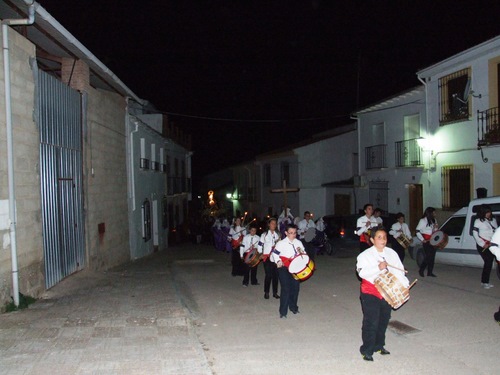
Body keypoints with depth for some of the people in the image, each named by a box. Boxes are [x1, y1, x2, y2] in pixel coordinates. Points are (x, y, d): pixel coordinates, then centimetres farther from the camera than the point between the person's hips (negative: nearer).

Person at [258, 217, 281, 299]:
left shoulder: (278, 234, 13)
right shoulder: (265, 234, 2)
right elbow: (260, 245, 1)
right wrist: (261, 254, -6)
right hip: (267, 257, -3)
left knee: (276, 275, 4)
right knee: (268, 275, -6)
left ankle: (275, 292, 14)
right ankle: (266, 292, 7)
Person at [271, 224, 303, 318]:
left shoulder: (298, 242, 6)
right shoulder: (281, 243, -8)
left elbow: (304, 254, 14)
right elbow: (274, 253, -4)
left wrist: (301, 252, -9)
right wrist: (278, 261, -22)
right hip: (284, 268, -5)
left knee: (296, 287, 10)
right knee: (286, 289, -9)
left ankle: (293, 307, 33)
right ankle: (283, 312, 0)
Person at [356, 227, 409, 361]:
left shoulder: (392, 253, 2)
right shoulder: (365, 255, -11)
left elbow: (399, 270, 1)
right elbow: (362, 272, -22)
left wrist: (405, 285, -10)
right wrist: (378, 268, -31)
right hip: (370, 292, -5)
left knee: (384, 320, 15)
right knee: (371, 322, -7)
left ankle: (379, 345, 34)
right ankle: (367, 350, 5)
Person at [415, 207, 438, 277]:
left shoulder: (434, 220, 14)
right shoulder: (423, 221, -9)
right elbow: (417, 231, -11)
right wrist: (422, 239, -16)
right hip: (427, 241, -7)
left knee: (432, 257, 6)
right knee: (428, 256, -10)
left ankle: (430, 272, 12)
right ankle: (421, 270, 4)